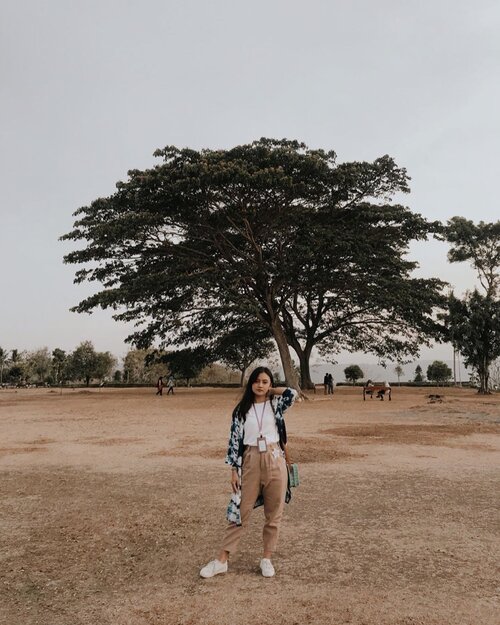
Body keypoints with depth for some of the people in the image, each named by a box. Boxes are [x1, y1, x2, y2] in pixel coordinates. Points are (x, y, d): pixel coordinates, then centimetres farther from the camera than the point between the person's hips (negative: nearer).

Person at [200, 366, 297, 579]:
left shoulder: (275, 405, 3)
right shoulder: (241, 410, 4)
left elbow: (292, 393, -17)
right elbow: (235, 440, 3)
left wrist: (271, 391, -1)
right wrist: (234, 470, -1)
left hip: (275, 461, 0)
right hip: (250, 462, 0)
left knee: (274, 514, 8)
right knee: (240, 512, 5)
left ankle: (267, 559, 23)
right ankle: (222, 560, 13)